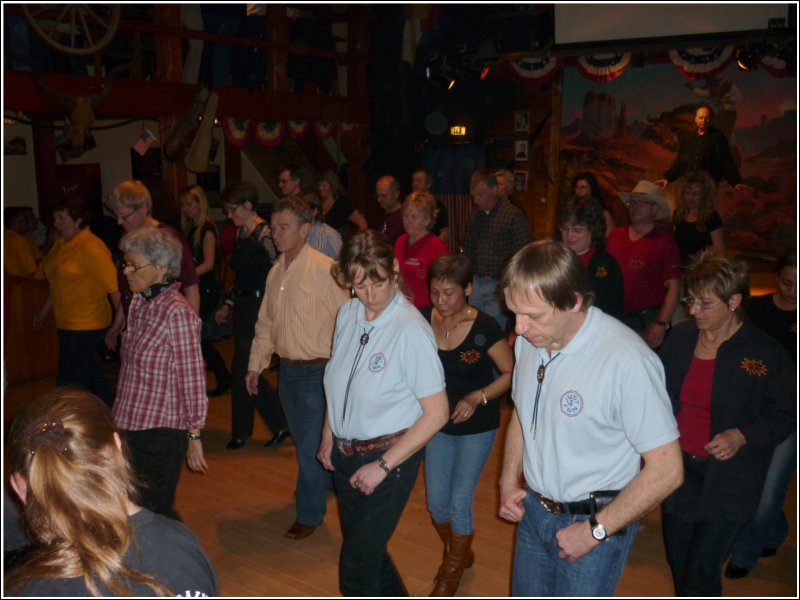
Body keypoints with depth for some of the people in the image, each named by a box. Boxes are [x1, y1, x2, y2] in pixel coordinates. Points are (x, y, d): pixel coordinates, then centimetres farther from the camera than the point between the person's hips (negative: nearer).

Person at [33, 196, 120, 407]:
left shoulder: (91, 247, -17)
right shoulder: (61, 243, 8)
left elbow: (114, 286, -20)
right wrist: (44, 312, 23)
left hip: (86, 324, -8)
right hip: (66, 322, 8)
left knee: (69, 381, -2)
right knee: (89, 372, 16)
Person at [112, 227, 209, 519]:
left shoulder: (176, 312, -17)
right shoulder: (138, 302, 7)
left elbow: (192, 379, -15)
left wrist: (194, 435, -13)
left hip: (161, 430, -8)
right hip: (132, 426, 8)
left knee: (154, 514, 2)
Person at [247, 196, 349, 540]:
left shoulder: (325, 270, -17)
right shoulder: (276, 272, 7)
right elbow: (265, 323, 15)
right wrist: (256, 364, 15)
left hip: (317, 371, -7)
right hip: (287, 368, 7)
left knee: (311, 446, 3)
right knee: (303, 441, 20)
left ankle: (310, 514, 22)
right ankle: (319, 484, 45)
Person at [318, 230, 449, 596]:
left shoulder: (411, 330, -22)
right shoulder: (348, 315, -2)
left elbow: (436, 413, -20)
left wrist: (382, 465, -17)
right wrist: (328, 436, 5)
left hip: (388, 457, -7)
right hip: (344, 453, 7)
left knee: (356, 566, 2)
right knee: (366, 549, 23)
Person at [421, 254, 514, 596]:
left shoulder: (484, 328, -20)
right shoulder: (422, 321, -12)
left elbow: (510, 373, -10)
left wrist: (477, 397, -22)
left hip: (476, 427, -3)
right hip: (437, 423, 4)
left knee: (459, 502, 3)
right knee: (436, 502, 11)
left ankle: (452, 573, 30)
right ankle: (458, 554, 43)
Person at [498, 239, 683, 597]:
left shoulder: (626, 360, -27)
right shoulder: (529, 339, -6)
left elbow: (666, 470, -21)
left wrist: (595, 530, -17)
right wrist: (508, 481, 4)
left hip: (597, 520, -6)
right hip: (533, 509, 6)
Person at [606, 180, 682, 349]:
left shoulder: (664, 240, -4)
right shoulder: (615, 236, 8)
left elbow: (673, 286, -8)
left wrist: (662, 324, -16)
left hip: (648, 320, -4)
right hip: (615, 319, 4)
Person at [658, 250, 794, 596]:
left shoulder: (765, 353, -12)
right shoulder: (680, 338, 0)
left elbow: (785, 416, -5)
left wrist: (743, 436, -20)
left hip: (728, 479, -4)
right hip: (679, 467, 4)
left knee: (700, 576, -2)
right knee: (677, 560, 17)